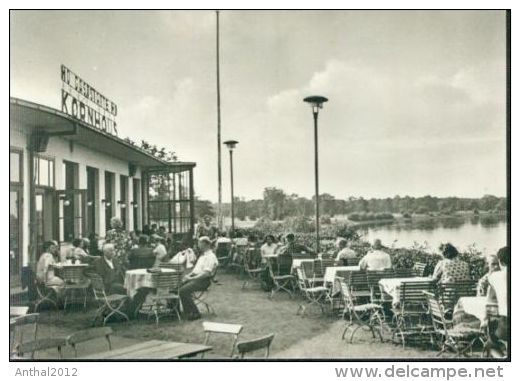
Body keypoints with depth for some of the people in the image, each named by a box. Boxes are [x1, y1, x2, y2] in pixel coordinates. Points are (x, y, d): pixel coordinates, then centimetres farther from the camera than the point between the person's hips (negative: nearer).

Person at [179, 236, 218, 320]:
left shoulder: (211, 256, -12)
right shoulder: (202, 255, 21)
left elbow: (206, 273, -21)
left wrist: (191, 278, -20)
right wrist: (189, 275, 5)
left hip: (203, 280, -10)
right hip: (195, 277, 10)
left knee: (183, 291, -26)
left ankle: (195, 313, -16)